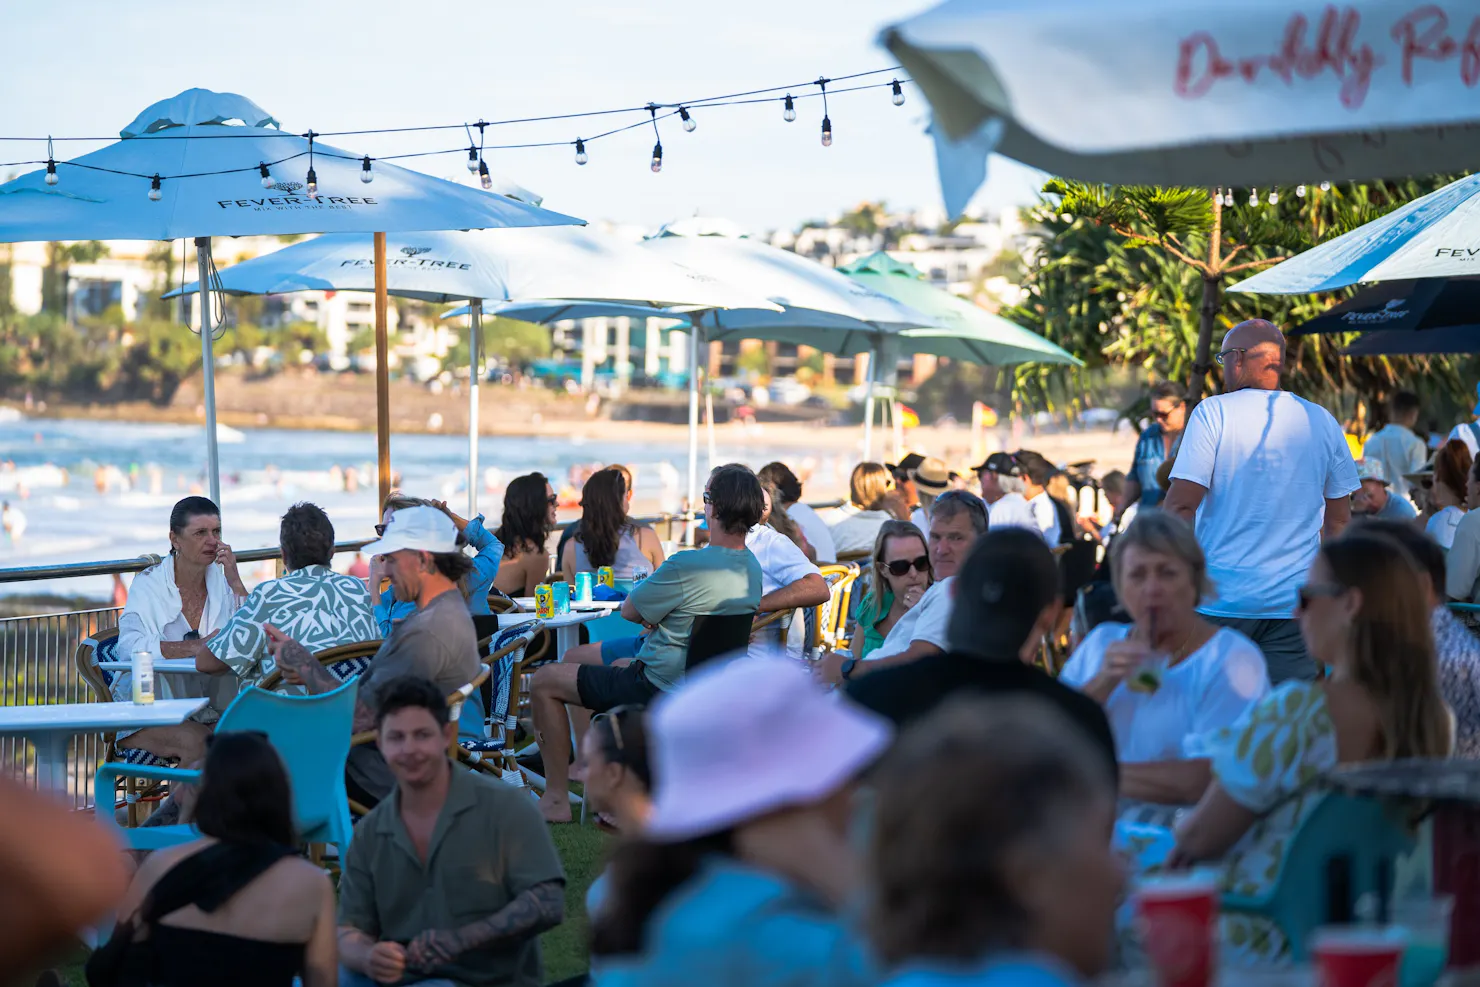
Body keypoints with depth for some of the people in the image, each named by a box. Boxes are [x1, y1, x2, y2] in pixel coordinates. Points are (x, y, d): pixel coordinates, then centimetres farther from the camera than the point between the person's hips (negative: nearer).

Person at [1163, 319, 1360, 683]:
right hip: (1294, 604, 3)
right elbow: (1338, 521, 14)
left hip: (1219, 602, -3)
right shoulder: (1322, 422, 8)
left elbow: (1181, 505, -11)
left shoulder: (1214, 412, -4)